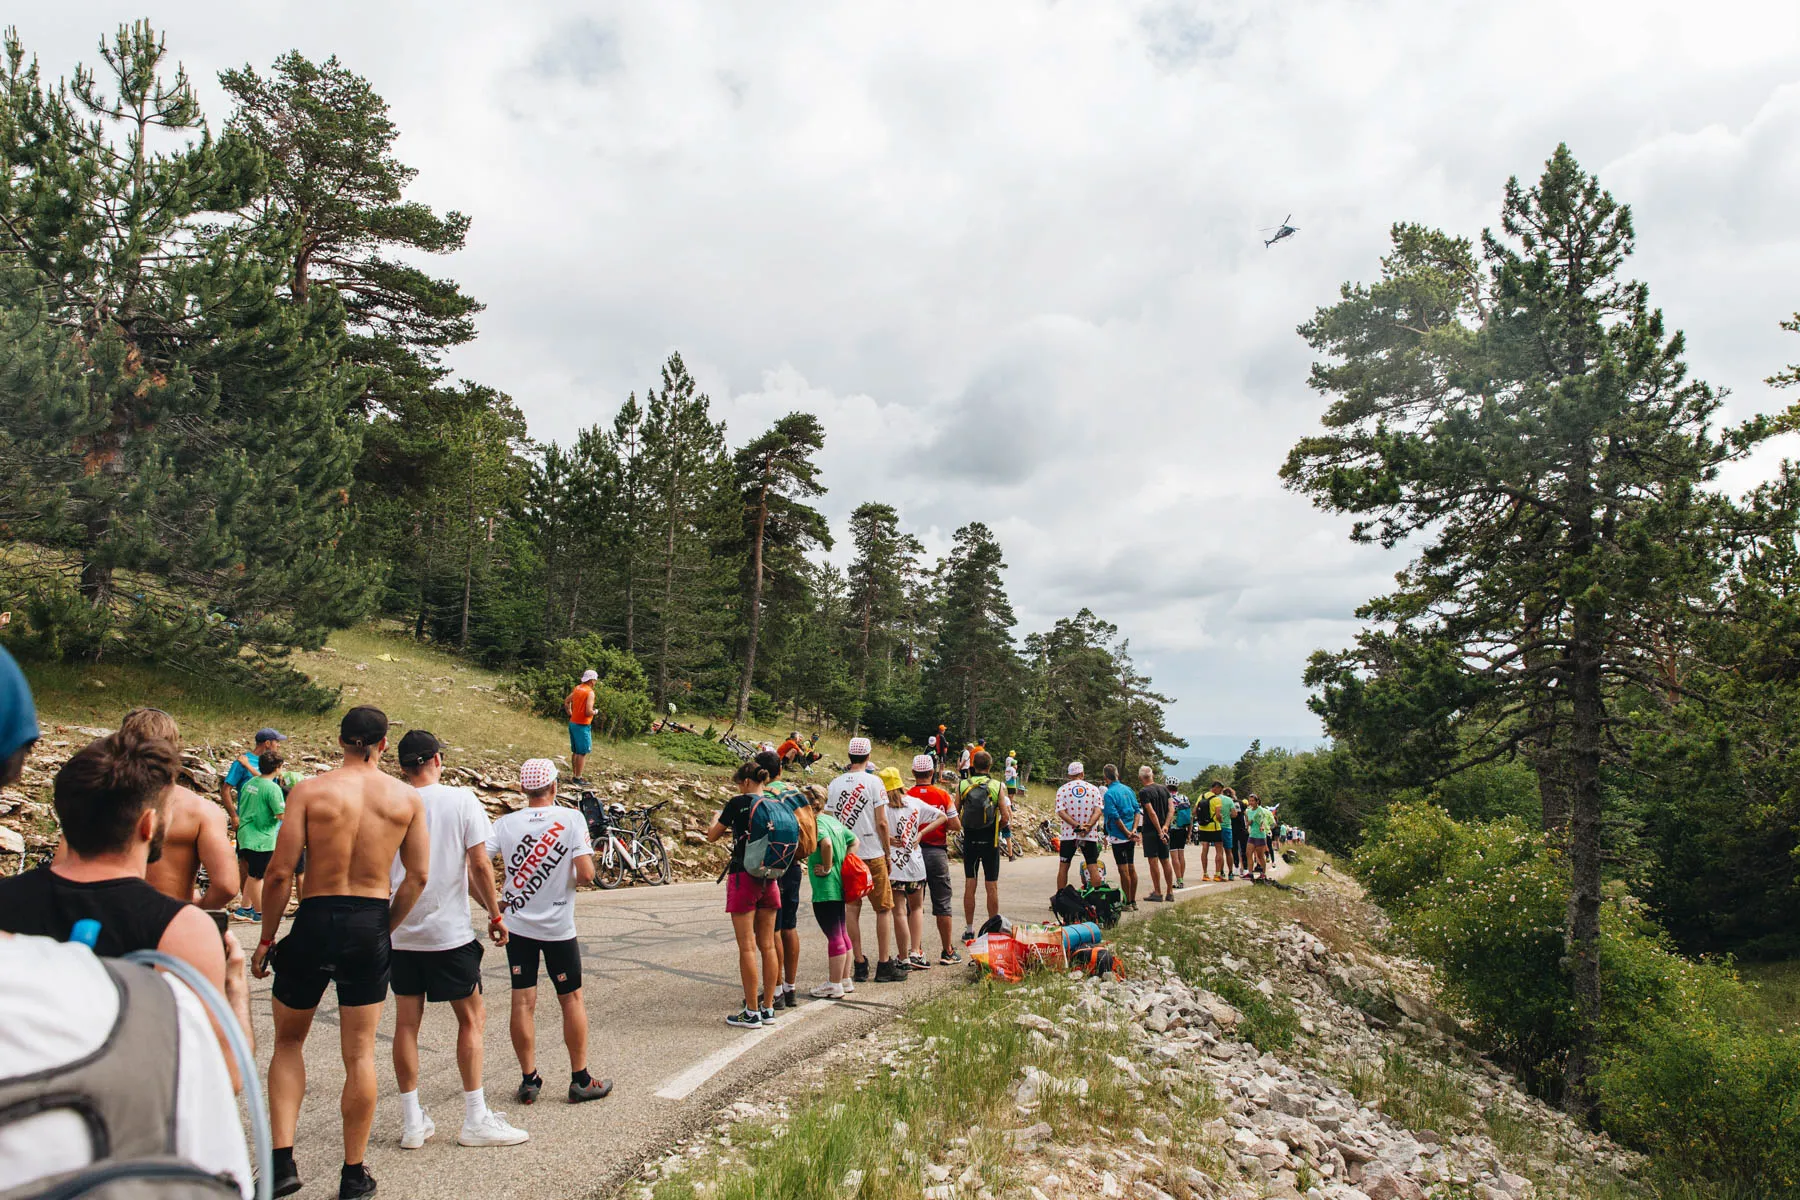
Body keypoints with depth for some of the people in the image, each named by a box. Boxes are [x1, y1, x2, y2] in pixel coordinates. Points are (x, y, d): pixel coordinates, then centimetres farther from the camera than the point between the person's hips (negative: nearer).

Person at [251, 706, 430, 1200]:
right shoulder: (407, 797, 0)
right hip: (370, 924, 1)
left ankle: (282, 1160, 12)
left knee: (288, 1041, 21)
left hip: (314, 920, -1)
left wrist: (266, 940, 3)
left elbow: (279, 872, -8)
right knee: (360, 1053, 11)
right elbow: (418, 876, 0)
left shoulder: (308, 790, -6)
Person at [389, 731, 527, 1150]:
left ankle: (412, 1122, 18)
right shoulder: (461, 800, -8)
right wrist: (495, 914, 1)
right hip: (448, 931, -4)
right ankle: (476, 1119, 11)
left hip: (400, 933, 4)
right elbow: (479, 866, -11)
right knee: (472, 1017, 7)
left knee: (406, 1022, 11)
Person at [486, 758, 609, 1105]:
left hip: (516, 924, 2)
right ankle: (581, 1080, 17)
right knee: (571, 999, 11)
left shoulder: (506, 823, -4)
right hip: (558, 926, -2)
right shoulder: (571, 819, -11)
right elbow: (586, 874, -18)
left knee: (523, 1001, 8)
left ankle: (528, 1080, 14)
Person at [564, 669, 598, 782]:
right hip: (582, 726, -8)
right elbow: (588, 712, -24)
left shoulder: (577, 688, 7)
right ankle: (578, 778, 0)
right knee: (582, 753, -2)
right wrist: (595, 712, -4)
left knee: (575, 752, 17)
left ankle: (574, 775, 24)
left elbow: (566, 702, 16)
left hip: (573, 723, 8)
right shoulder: (590, 692, -18)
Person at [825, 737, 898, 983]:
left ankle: (860, 966, 12)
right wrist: (888, 852, 2)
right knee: (884, 909, 7)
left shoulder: (835, 784, 4)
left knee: (851, 909, 9)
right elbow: (881, 823, -9)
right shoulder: (873, 781, -7)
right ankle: (884, 967, 7)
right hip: (872, 855, -4)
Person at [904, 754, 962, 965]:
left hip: (913, 852, 0)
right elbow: (955, 825, -4)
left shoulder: (906, 796, -5)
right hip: (937, 853, 0)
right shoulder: (942, 795, -4)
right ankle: (947, 952, 13)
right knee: (942, 904, 7)